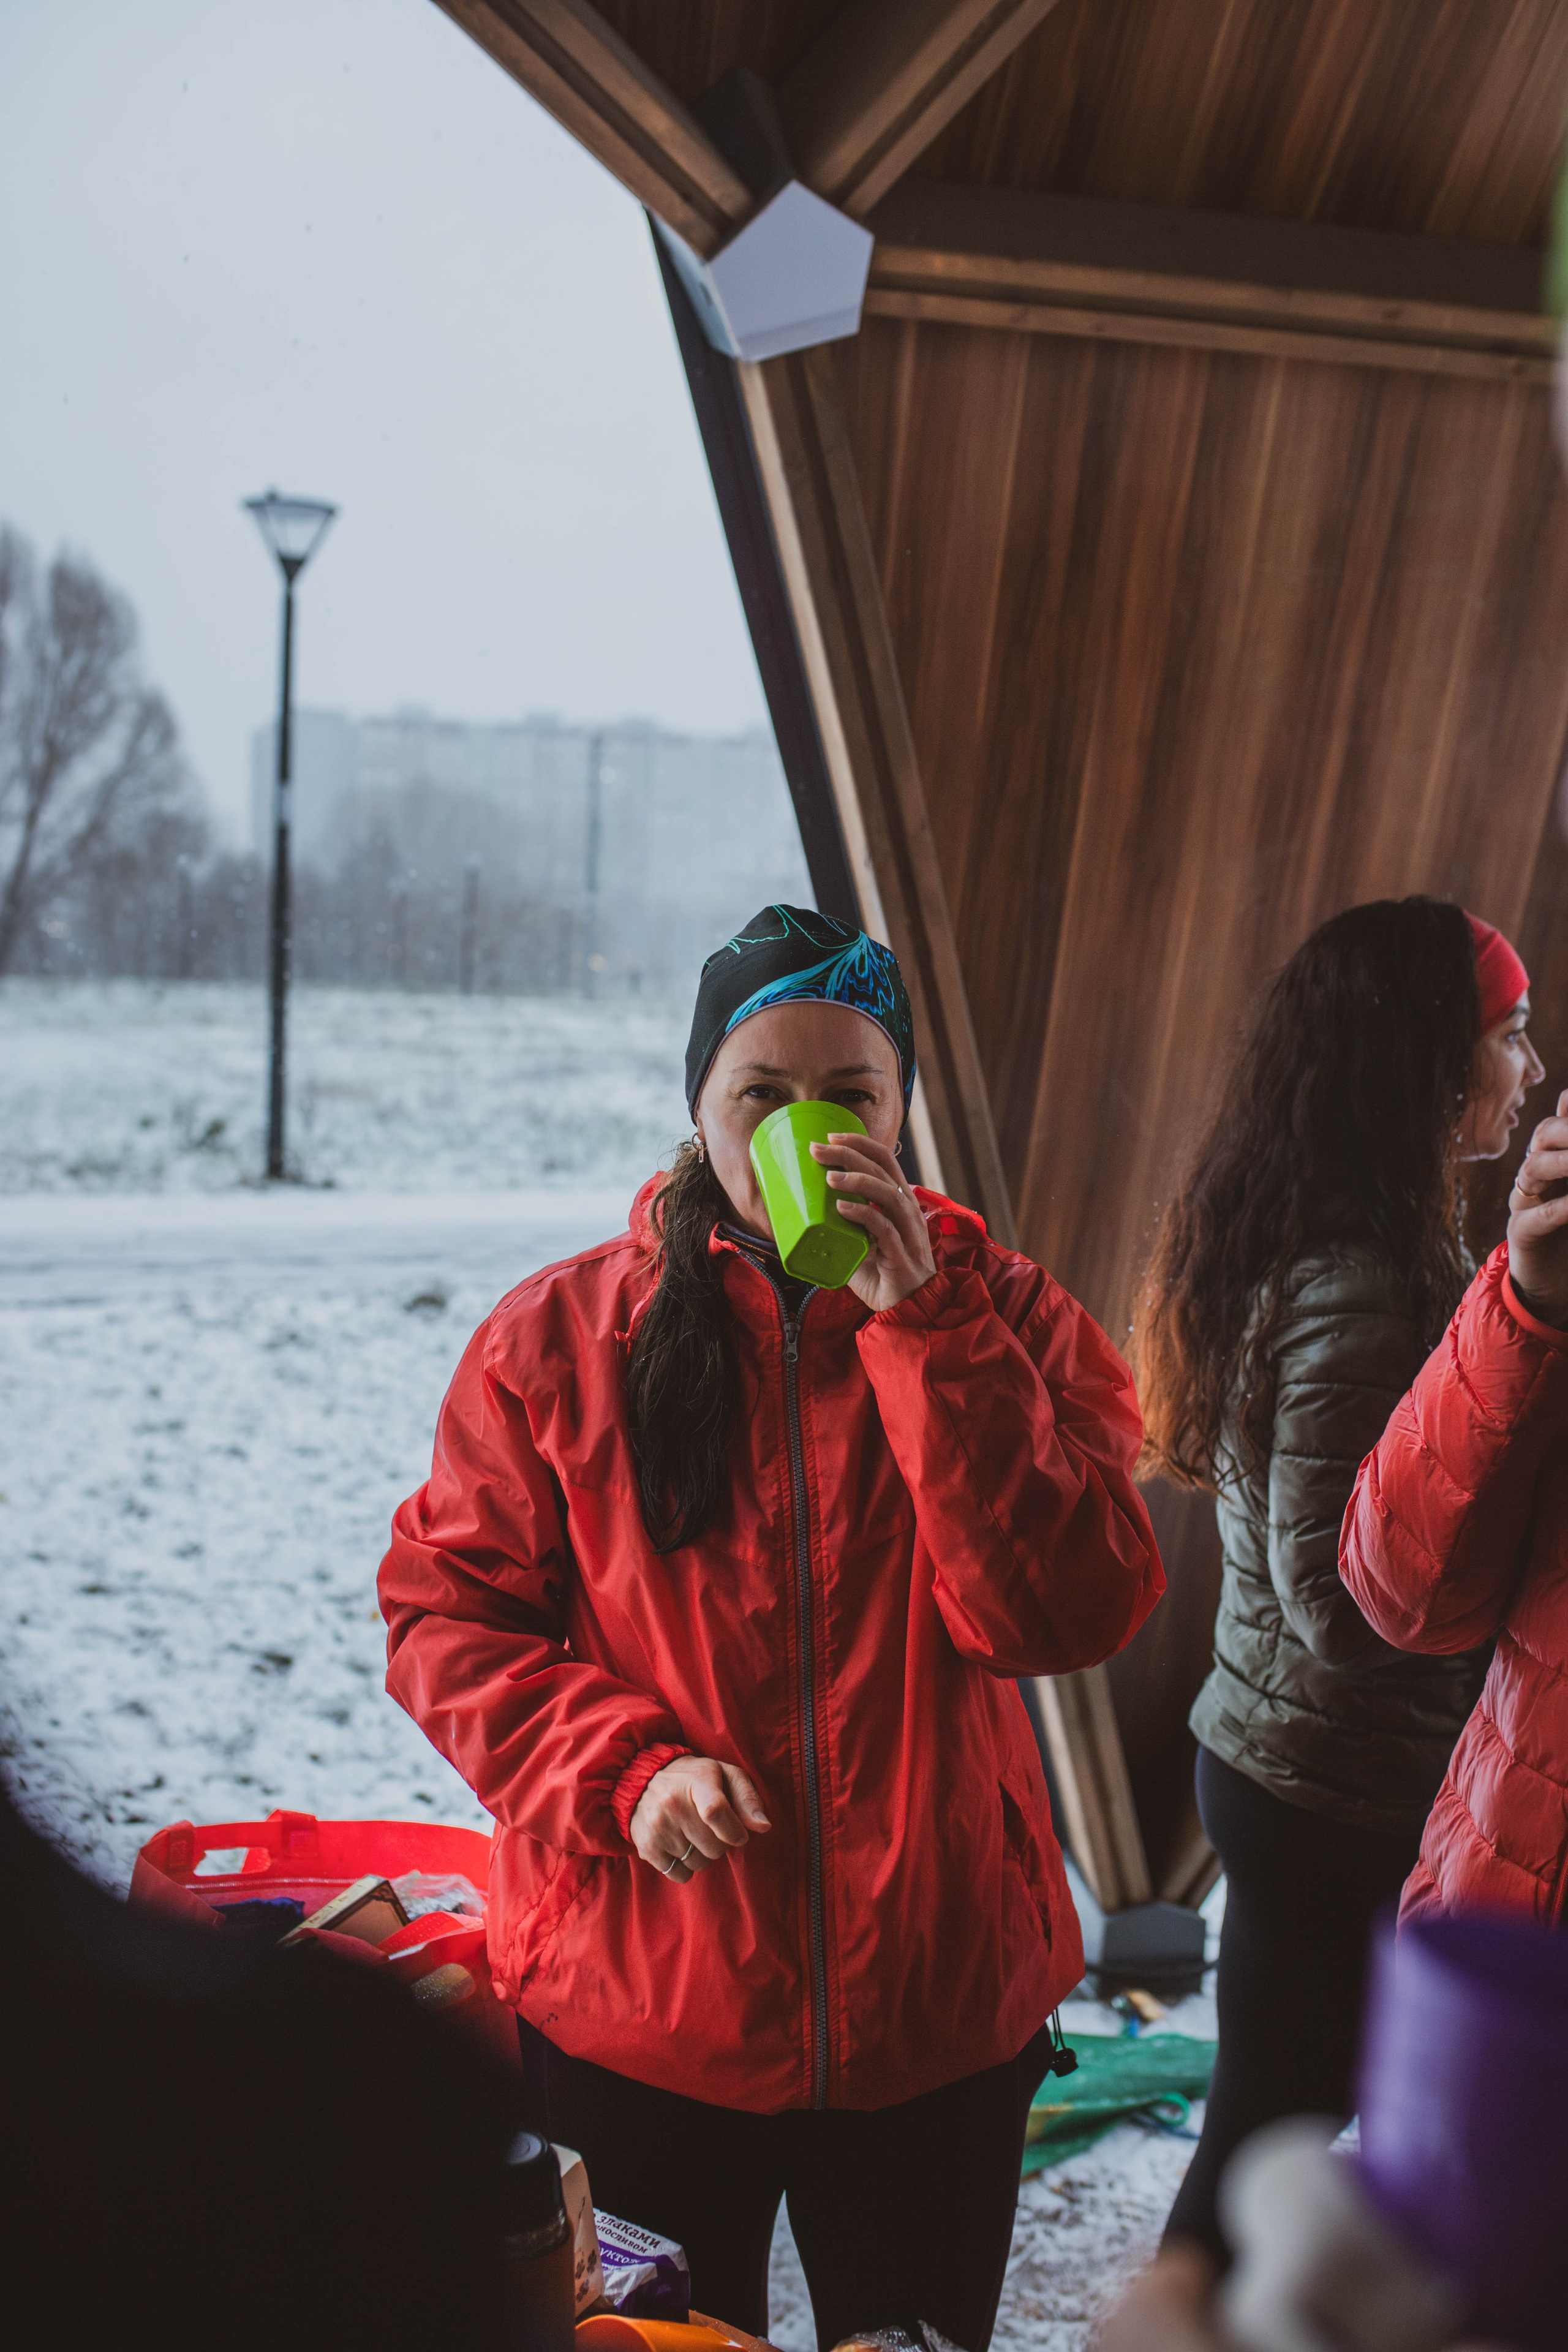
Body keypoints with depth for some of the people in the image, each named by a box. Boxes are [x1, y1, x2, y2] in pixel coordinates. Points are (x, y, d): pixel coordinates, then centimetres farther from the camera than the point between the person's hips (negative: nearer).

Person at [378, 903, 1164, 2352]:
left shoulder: (1005, 1322, -5)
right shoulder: (560, 1335, -5)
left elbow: (1070, 1616, -17)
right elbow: (444, 1611, -2)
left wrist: (923, 1324, -24)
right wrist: (625, 1770, -18)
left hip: (935, 2013, 1)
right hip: (632, 2012, -1)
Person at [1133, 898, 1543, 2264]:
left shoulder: (1299, 1254, 7)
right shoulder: (1363, 1289, -23)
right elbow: (1335, 1592, -25)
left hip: (1263, 1747, 9)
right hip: (1341, 1791, -9)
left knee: (1269, 2139, 22)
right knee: (1263, 2149, 9)